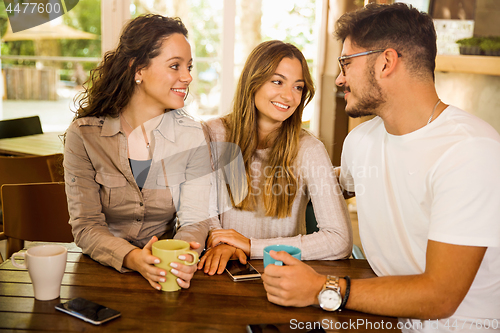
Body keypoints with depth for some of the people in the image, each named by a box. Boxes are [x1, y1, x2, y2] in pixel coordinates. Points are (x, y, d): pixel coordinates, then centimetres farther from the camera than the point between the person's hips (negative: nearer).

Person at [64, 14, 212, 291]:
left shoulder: (191, 136, -3)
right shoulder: (83, 135, -7)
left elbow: (194, 220, -7)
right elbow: (85, 226, -9)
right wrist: (134, 258, -28)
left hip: (166, 277, 0)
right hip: (103, 273, 1)